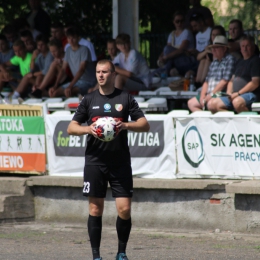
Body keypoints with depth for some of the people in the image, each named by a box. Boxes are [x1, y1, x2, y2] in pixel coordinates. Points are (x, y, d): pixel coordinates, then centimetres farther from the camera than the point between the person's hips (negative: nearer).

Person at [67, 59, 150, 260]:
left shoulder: (126, 98, 5)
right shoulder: (89, 100, 8)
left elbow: (145, 125, 1)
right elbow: (71, 128, 9)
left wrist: (126, 125, -17)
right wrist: (88, 129, -11)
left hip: (120, 162, -1)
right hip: (95, 162, 1)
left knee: (125, 209, -6)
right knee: (95, 209, 1)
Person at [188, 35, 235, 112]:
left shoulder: (229, 60, -7)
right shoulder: (214, 62, 20)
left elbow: (225, 81, -15)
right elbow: (206, 81, 18)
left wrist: (211, 94, -14)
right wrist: (202, 96, 2)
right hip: (210, 95, 10)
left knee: (210, 103, -37)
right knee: (191, 103, 7)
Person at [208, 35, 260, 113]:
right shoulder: (239, 62, 23)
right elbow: (232, 81, 26)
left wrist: (238, 93, -15)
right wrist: (229, 93, 4)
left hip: (251, 94, -9)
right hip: (235, 95, 9)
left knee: (237, 102, -41)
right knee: (214, 104, -7)